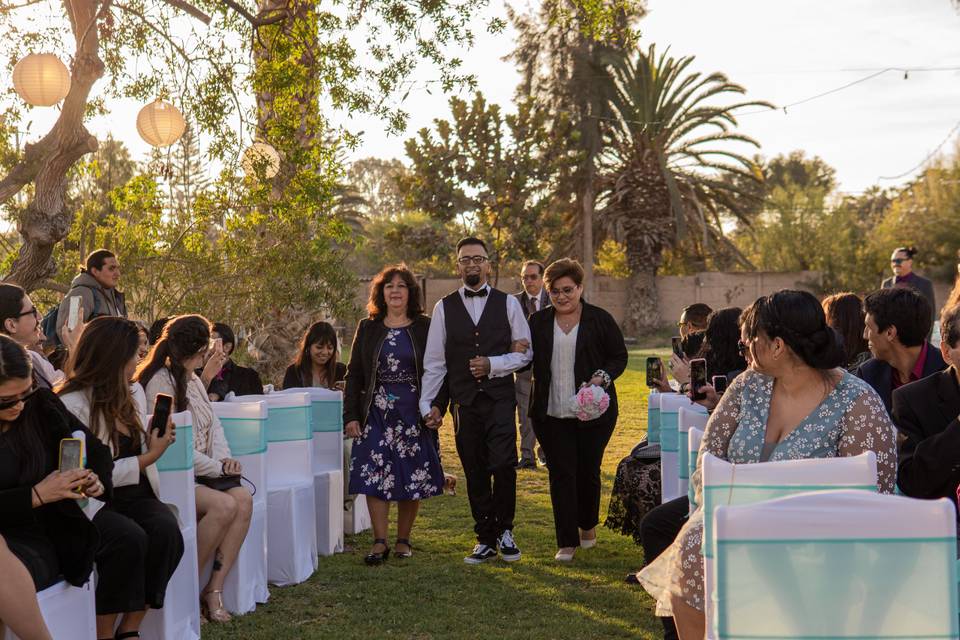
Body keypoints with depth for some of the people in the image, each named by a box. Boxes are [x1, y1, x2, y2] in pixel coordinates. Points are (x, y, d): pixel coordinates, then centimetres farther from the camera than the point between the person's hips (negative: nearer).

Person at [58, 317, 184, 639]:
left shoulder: (130, 397, 14)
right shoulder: (72, 406, -11)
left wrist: (156, 442, 3)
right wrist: (150, 457, -10)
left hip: (133, 495, 6)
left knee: (166, 529, -26)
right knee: (130, 537, -35)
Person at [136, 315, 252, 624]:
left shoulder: (193, 380, 16)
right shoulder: (160, 383, -13)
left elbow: (214, 425, 15)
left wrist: (225, 458, -5)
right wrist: (218, 469, -12)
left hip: (201, 472, 8)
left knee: (243, 499, -17)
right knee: (224, 505, -28)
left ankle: (214, 588, -15)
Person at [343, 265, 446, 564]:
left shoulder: (425, 328, 3)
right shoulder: (368, 328, 7)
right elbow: (354, 375, 7)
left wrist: (437, 408, -8)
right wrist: (351, 416, -1)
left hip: (414, 415, -1)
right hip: (376, 414, 1)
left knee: (412, 480, 3)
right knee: (375, 478, -5)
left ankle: (403, 540, 16)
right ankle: (380, 542, 2)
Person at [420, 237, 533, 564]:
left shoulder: (508, 303, 5)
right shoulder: (444, 308, 7)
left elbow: (524, 353, 4)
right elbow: (434, 361, 6)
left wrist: (493, 364, -10)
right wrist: (427, 403, 0)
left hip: (500, 398, -1)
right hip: (464, 401, 2)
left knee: (503, 464, -16)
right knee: (475, 473, 6)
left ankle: (504, 530, 5)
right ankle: (486, 539, 18)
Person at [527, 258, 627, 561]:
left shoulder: (599, 319, 0)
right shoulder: (538, 322, 7)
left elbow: (619, 356, 2)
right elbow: (527, 359, 14)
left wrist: (603, 377, -14)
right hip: (552, 414, 1)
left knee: (588, 471, 8)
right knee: (561, 474, -1)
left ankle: (588, 526, 34)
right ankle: (567, 542, 3)